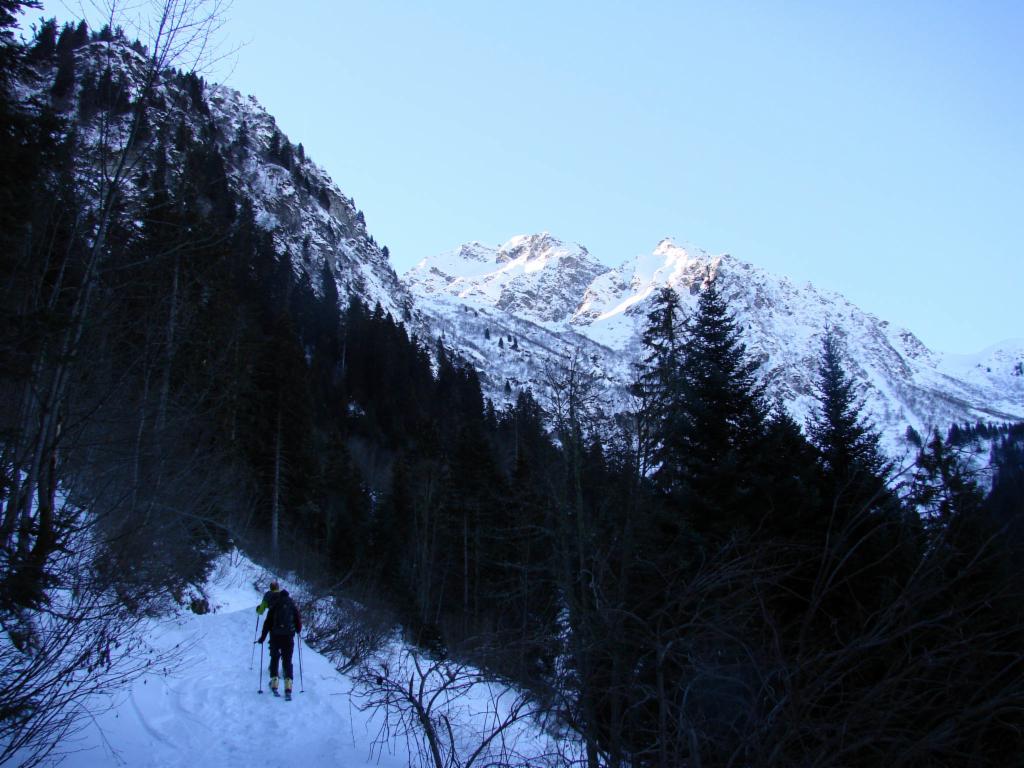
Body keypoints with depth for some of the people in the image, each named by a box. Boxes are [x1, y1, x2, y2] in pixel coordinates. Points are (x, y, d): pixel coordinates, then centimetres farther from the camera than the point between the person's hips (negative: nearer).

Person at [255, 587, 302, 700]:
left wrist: (262, 637, 4)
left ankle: (274, 684, 13)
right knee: (287, 662, 3)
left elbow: (268, 622, -2)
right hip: (288, 636, 1)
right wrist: (298, 631, 27)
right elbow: (298, 619, 8)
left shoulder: (274, 605, 1)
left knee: (274, 658, 19)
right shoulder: (292, 604, 6)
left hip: (275, 636, -1)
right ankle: (288, 688, -11)